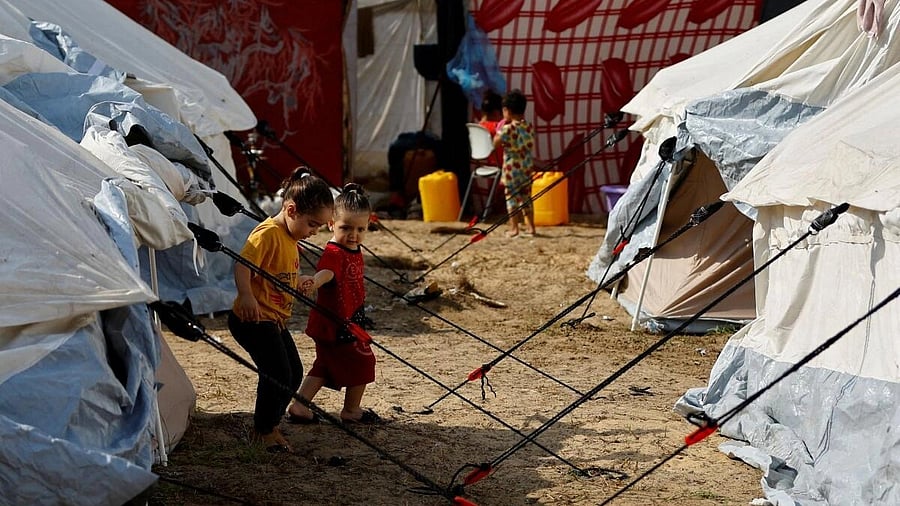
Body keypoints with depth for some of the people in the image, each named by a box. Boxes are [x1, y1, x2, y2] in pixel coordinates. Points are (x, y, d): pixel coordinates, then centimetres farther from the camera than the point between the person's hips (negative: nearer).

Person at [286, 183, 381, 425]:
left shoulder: (355, 251, 6)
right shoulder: (334, 253, -24)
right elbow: (326, 272, -47)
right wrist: (314, 282, -70)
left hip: (349, 321, 9)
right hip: (335, 325, -9)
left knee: (326, 366, 16)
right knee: (362, 362, 6)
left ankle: (299, 407, 19)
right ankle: (351, 410, 24)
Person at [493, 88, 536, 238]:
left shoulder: (508, 129, -14)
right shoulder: (529, 127, 5)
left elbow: (496, 143, -6)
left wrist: (499, 131, 4)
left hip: (512, 168, -6)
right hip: (527, 167, 6)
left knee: (512, 197, 0)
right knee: (526, 197, 13)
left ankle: (513, 228, -3)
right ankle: (530, 226, 15)